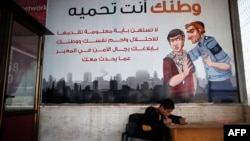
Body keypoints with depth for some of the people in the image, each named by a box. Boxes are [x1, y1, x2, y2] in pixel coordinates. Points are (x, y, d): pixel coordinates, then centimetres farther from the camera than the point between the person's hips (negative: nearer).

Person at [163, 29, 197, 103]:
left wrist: (194, 89, 8)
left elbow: (193, 73, 12)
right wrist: (184, 73, -27)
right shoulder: (167, 60, -17)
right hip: (176, 98, -4)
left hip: (190, 96, 5)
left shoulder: (187, 56, -1)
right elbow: (170, 82, -22)